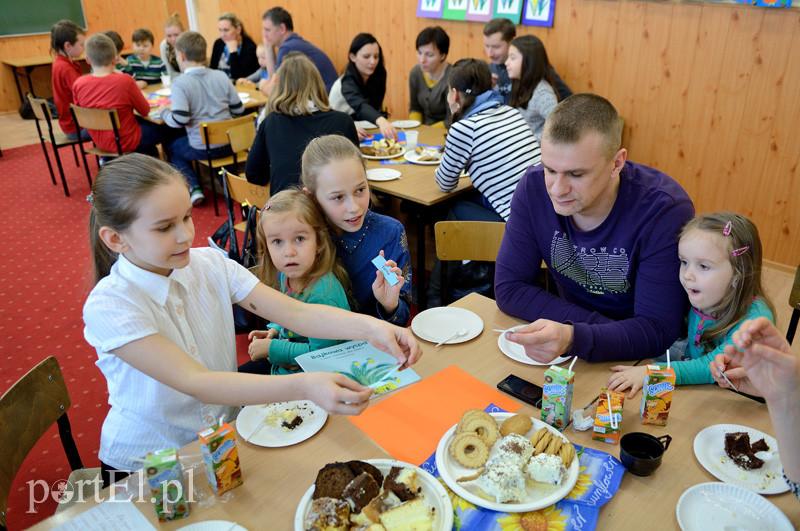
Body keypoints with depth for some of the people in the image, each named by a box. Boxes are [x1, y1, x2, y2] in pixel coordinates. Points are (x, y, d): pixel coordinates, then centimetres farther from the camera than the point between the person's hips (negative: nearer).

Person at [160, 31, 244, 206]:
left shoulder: (180, 83, -13)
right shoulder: (221, 76, 0)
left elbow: (179, 120, -21)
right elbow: (238, 109, 4)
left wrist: (164, 112, -1)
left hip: (203, 148, -5)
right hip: (229, 143, 5)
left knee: (172, 146, 25)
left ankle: (194, 188, 9)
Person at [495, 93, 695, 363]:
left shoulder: (665, 210, -24)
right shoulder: (533, 187, -15)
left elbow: (657, 330, -24)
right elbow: (509, 287, -11)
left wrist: (574, 338, -43)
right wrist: (606, 328, -19)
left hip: (643, 355, -2)